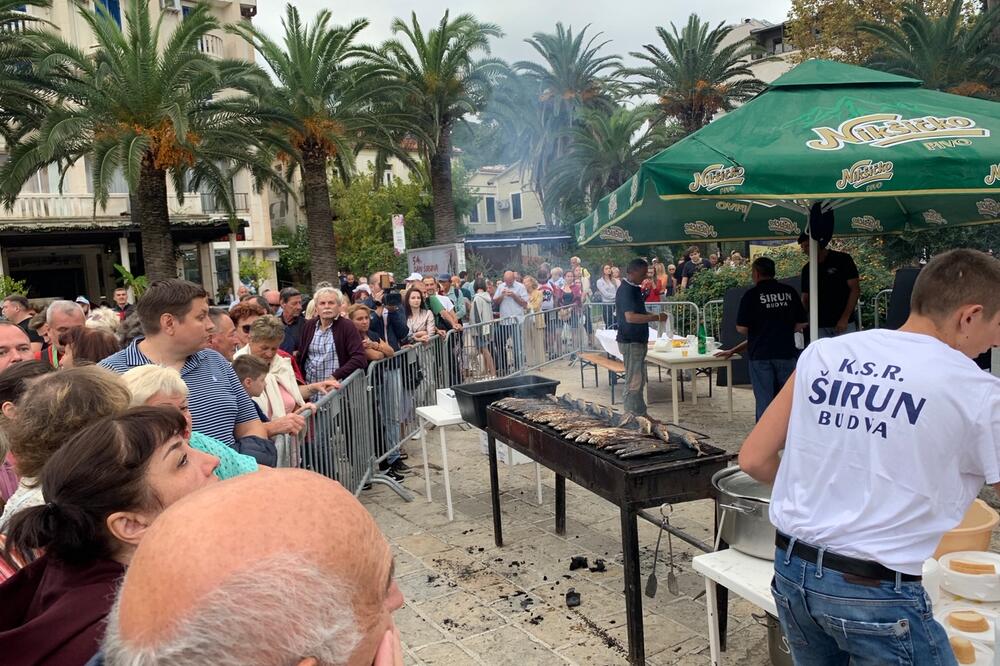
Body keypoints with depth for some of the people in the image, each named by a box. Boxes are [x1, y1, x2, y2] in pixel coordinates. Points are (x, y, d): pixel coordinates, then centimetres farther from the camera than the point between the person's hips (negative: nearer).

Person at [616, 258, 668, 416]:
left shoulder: (635, 289, 13)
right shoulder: (626, 290, -18)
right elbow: (630, 317, -28)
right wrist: (656, 317, -25)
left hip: (638, 340, 10)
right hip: (630, 342, -10)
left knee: (639, 381, 15)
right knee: (634, 382, -6)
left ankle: (641, 415, 22)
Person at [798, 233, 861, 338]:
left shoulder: (842, 259, -2)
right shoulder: (807, 269, 10)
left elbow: (855, 289, -5)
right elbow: (805, 298, 13)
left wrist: (845, 318, -13)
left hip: (845, 325, -4)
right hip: (820, 327, 4)